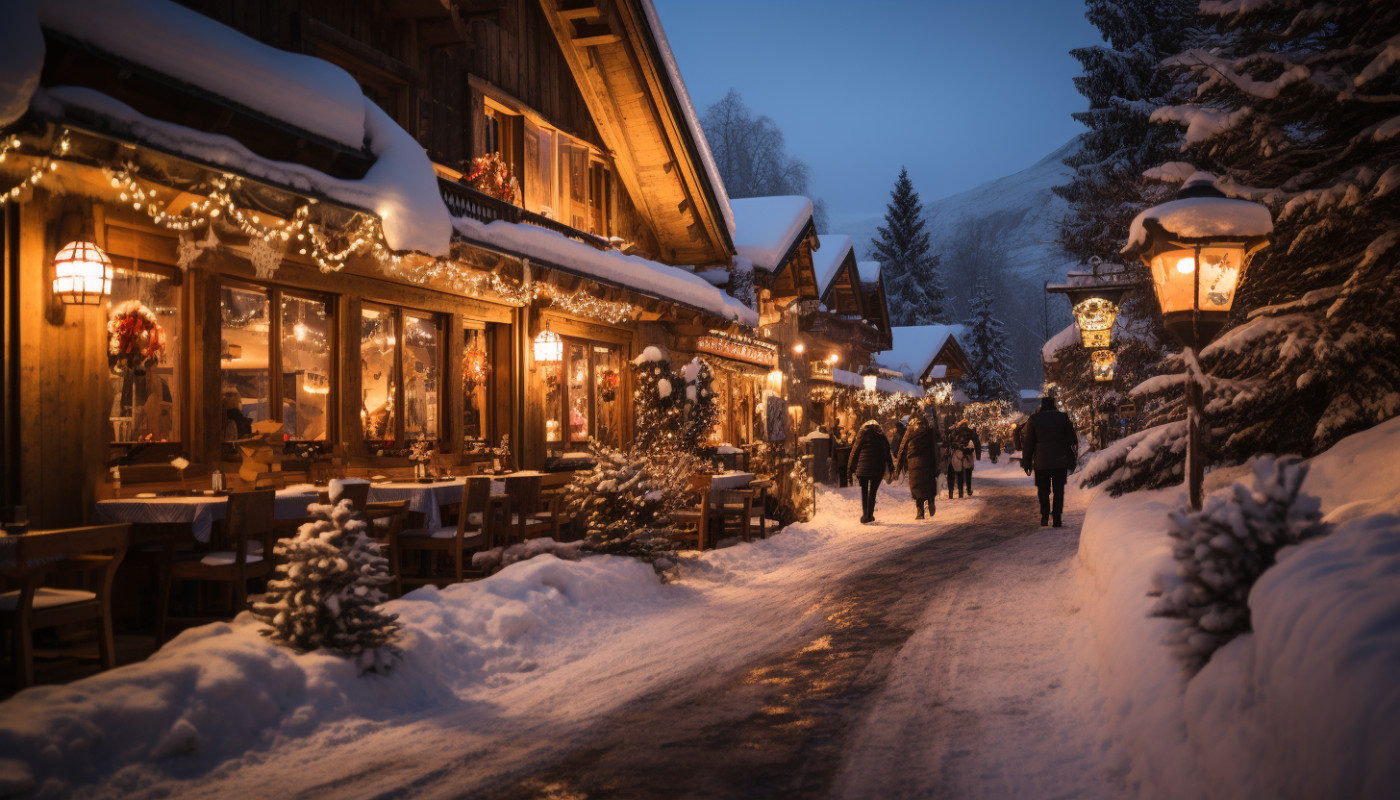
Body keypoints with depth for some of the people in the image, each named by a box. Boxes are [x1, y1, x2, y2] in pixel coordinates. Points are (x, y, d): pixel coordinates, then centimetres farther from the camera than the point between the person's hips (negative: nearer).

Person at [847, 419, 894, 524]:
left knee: (864, 491, 10)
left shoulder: (862, 435, 6)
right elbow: (887, 453, 10)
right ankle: (869, 516, 1)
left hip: (863, 467, 0)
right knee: (872, 491, 5)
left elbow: (855, 451, 5)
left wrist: (851, 468, 8)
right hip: (878, 468, 0)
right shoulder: (882, 437, 9)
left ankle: (865, 515, 1)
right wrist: (891, 468, 15)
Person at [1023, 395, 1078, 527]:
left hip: (1041, 462, -1)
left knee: (1043, 491, 9)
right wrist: (1071, 461, 10)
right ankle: (1057, 519, 2)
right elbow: (1072, 440, 4)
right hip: (1060, 461, 1)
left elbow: (1029, 443, 0)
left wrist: (1027, 463, 6)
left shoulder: (1033, 419, 0)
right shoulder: (1063, 417, 2)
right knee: (1059, 490, 6)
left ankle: (1045, 517, -2)